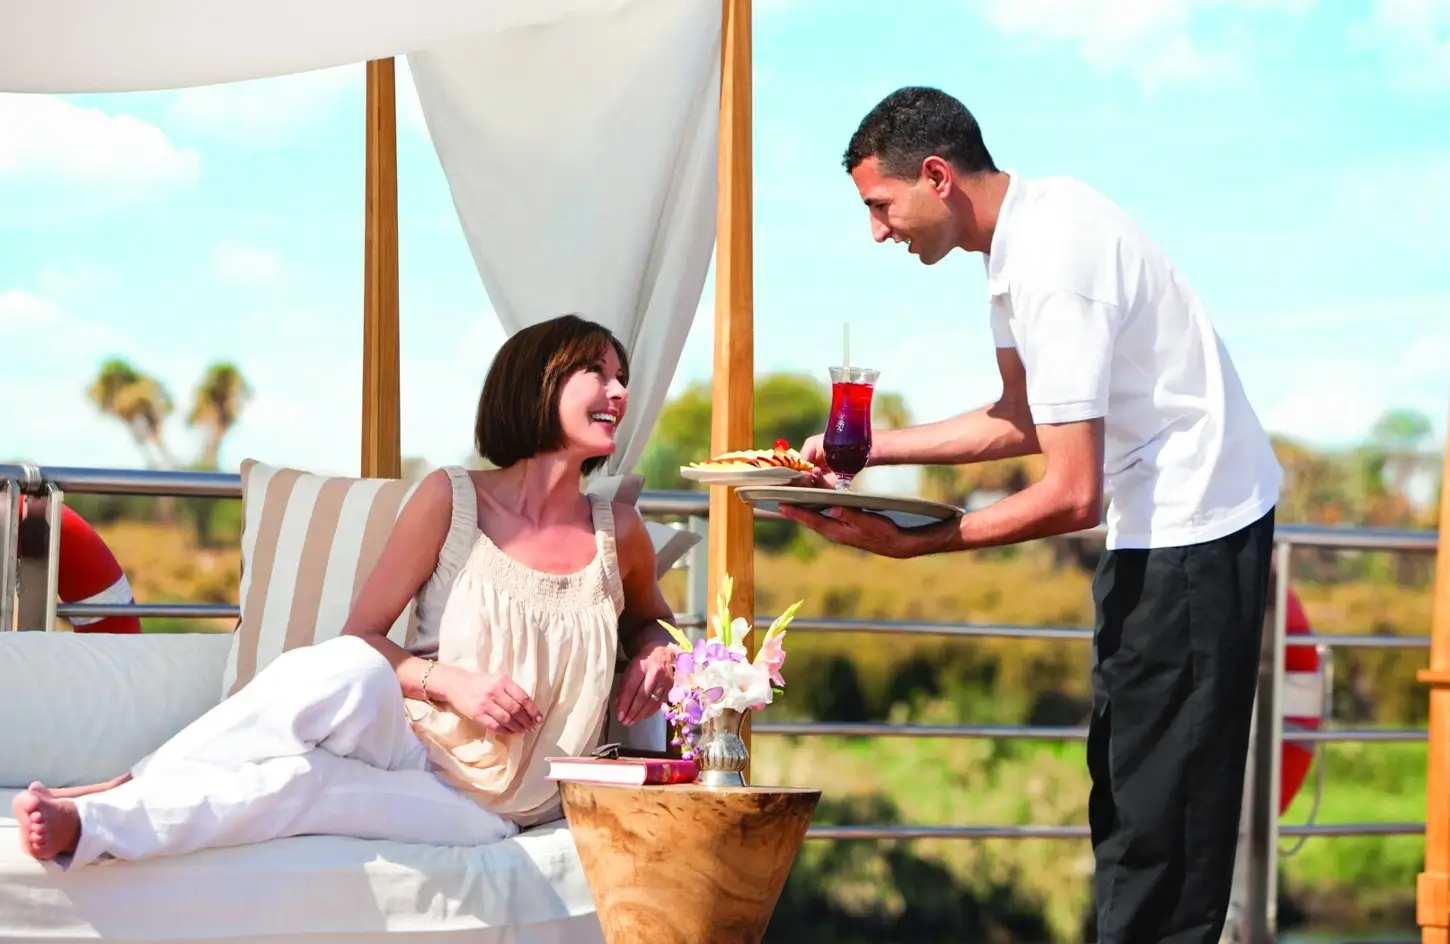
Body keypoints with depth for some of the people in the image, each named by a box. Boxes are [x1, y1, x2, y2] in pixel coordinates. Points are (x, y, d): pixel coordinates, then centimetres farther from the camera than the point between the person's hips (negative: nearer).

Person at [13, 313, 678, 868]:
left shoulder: (619, 533, 6)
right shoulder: (450, 500, 0)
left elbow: (650, 619, 29)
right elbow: (362, 637, 2)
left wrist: (655, 650, 5)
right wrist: (449, 680, -16)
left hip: (484, 812, 0)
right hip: (416, 747, 0)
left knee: (304, 778, -35)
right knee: (344, 667, -39)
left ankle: (88, 823, -40)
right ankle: (123, 792, -35)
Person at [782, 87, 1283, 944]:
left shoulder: (1053, 266, -25)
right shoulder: (1025, 227, 5)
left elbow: (1071, 496, -25)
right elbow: (1022, 421, 14)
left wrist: (908, 543, -20)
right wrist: (865, 449, 9)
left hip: (1195, 530, -10)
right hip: (1165, 519, 11)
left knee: (1154, 806, -7)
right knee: (1124, 774, 17)